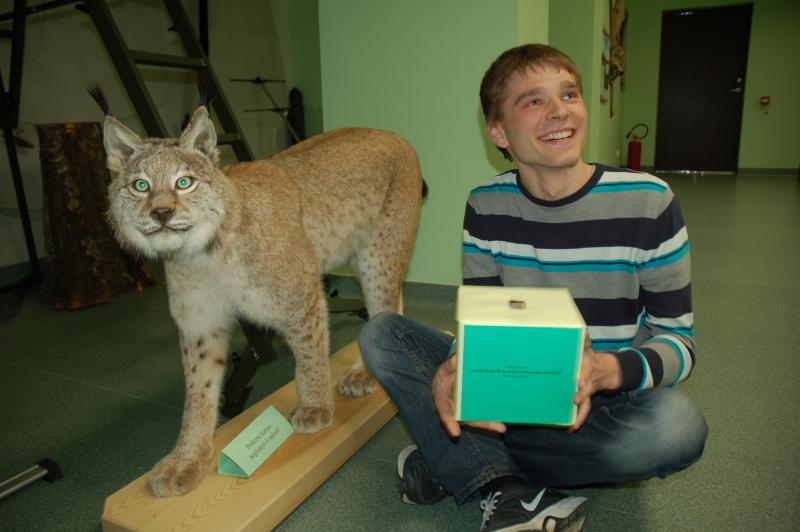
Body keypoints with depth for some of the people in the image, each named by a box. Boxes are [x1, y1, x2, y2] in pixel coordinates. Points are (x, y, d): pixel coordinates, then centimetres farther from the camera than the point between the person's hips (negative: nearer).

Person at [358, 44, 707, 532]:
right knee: (381, 334, -11)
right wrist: (454, 368, -27)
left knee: (678, 425, -35)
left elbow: (678, 339, -10)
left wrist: (606, 370, -33)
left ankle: (456, 463, -17)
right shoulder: (486, 205, -4)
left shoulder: (647, 201, -12)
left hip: (601, 402, -1)